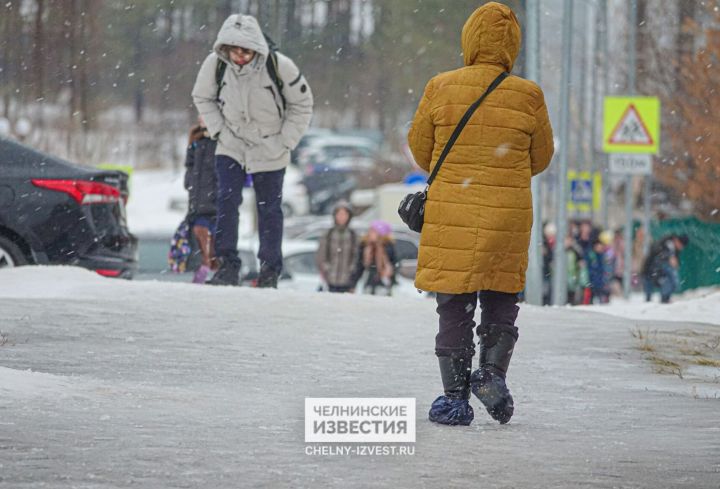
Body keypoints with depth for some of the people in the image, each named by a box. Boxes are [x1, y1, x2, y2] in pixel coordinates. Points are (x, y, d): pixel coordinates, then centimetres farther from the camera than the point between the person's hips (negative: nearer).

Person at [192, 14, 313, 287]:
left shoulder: (279, 66, -21)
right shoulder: (215, 64, -16)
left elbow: (302, 104, -6)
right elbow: (202, 98, 5)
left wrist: (284, 142, -10)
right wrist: (219, 130, -6)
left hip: (270, 151, -1)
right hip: (231, 147, 1)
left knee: (269, 209, 4)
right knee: (227, 201, -13)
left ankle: (270, 271, 16)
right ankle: (227, 265, -7)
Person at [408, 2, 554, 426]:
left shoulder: (441, 89, -7)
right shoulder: (528, 96, -5)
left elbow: (420, 148, 6)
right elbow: (541, 158, 8)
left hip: (451, 215, 0)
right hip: (508, 216, 1)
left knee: (454, 307, 8)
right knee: (501, 303, 18)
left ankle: (456, 396, 8)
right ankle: (492, 373, 0)